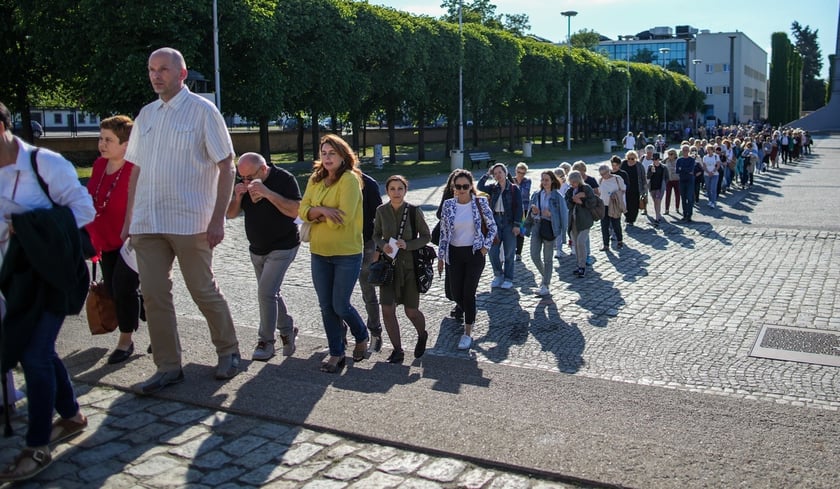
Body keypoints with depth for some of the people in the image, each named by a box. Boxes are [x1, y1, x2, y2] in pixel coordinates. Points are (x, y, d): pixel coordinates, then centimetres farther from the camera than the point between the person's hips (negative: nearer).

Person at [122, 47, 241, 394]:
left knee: (204, 292, 4)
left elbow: (227, 167, -7)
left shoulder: (202, 111, -3)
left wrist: (217, 219, -14)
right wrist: (129, 218, 13)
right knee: (153, 295, 5)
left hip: (189, 222, -5)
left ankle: (228, 352, 24)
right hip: (147, 223, 6)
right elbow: (137, 169, 18)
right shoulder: (146, 115, 14)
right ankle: (168, 367, 15)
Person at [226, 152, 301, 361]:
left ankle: (266, 342, -3)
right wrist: (237, 197, -17)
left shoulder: (284, 179, -16)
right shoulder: (244, 184, 2)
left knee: (266, 292, -14)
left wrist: (268, 193, -33)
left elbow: (294, 211, -26)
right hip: (257, 249, 7)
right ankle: (287, 331, 32)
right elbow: (231, 214, 3)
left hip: (282, 247, -7)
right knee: (271, 293, 14)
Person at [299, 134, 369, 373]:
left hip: (347, 253, -6)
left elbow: (343, 217, -21)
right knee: (326, 306, 8)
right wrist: (322, 211, -19)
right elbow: (303, 209, 1)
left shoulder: (350, 179, -13)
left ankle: (362, 338, 29)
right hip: (319, 252, 6)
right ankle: (336, 353, 22)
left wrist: (315, 215, -9)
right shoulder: (315, 179, 7)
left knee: (340, 306, 0)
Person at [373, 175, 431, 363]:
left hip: (410, 265, -2)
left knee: (411, 311, 5)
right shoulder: (381, 211, -4)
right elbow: (376, 235, 9)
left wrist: (408, 245, -18)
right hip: (389, 265, 2)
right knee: (387, 309, -4)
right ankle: (397, 350, 14)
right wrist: (383, 245, -12)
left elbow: (426, 235, -3)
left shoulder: (414, 211, -11)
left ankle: (422, 336, 38)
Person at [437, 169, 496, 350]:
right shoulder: (448, 205, -2)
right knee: (456, 294, 7)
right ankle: (470, 315, 41)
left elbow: (492, 226, 3)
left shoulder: (480, 202, -7)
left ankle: (468, 333, 8)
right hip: (455, 254, 3)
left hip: (475, 253, -3)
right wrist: (440, 256, 6)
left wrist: (486, 246, -5)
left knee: (468, 293, -5)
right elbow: (443, 232, 5)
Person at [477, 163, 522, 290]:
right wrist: (487, 174, -5)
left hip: (509, 222, -4)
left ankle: (508, 279, 15)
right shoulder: (493, 188, 7)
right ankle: (498, 275, 21)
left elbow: (518, 207, -7)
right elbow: (480, 186, -6)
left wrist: (516, 224, -12)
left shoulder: (514, 188, -4)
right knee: (493, 251, 3)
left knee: (509, 253, 4)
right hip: (495, 221, 4)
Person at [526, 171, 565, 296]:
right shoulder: (536, 195, 7)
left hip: (550, 228, -4)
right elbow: (530, 212, 13)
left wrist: (550, 214, -19)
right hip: (536, 226, 4)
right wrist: (534, 212, -10)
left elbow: (563, 213, -6)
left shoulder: (557, 196, -6)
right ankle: (546, 277, 29)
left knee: (547, 258, 2)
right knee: (534, 256, 2)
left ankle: (545, 286, 8)